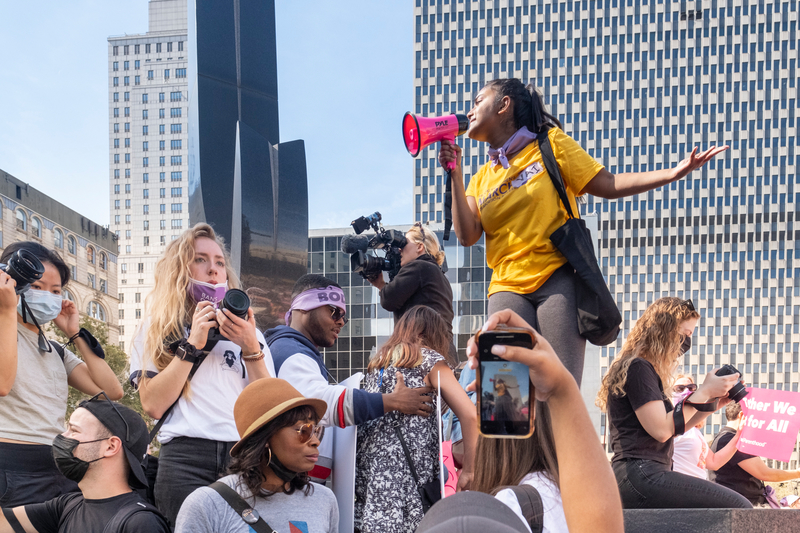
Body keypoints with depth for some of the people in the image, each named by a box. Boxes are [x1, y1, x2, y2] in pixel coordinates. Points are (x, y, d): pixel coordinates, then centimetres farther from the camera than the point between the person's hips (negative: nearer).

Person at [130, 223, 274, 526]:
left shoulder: (246, 330, 20)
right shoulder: (156, 330, 13)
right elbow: (153, 405, -2)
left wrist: (251, 349, -3)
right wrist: (192, 345, -6)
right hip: (185, 459, -2)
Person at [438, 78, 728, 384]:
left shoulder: (550, 144, 10)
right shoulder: (481, 179, 19)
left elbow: (605, 185, 6)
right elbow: (467, 235, 5)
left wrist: (672, 174, -4)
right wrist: (455, 175, 0)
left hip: (558, 278, -3)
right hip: (508, 287, 3)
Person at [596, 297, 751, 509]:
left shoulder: (644, 369, 23)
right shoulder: (637, 368, -9)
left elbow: (673, 426, 21)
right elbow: (661, 430, -17)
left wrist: (712, 401, 12)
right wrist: (704, 392, -10)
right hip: (639, 477, -11)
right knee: (739, 507, -18)